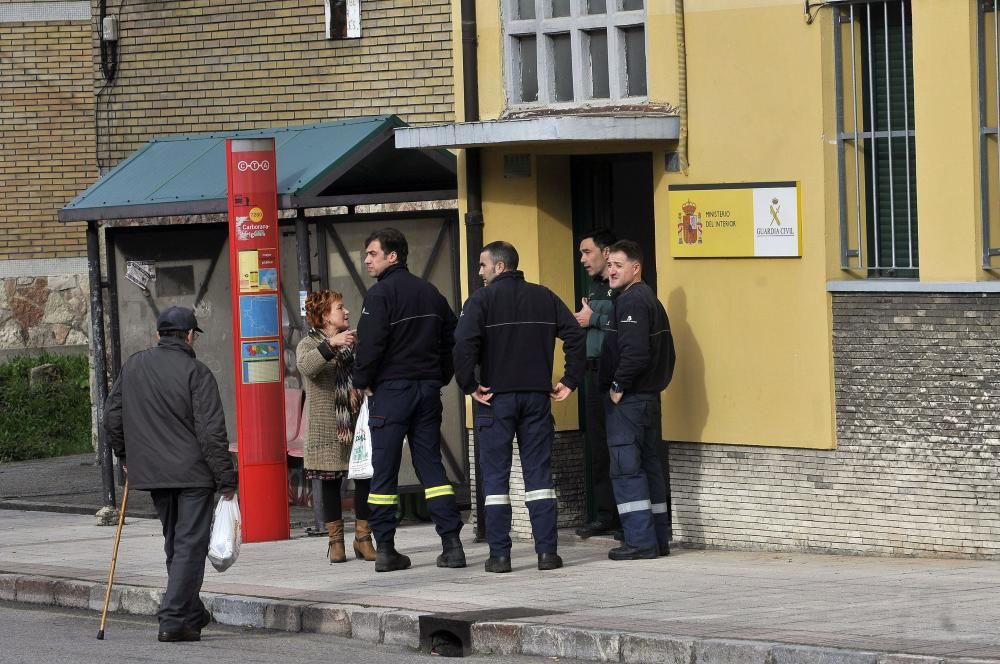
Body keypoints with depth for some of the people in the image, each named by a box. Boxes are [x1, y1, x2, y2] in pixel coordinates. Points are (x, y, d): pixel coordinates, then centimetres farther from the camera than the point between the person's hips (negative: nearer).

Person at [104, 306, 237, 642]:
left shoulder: (133, 366, 7)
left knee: (174, 544, 18)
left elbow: (112, 416, 13)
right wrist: (225, 478, -10)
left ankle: (191, 613, 26)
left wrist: (126, 456, 25)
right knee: (190, 545, -3)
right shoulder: (196, 372, -11)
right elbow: (211, 431, -14)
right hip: (194, 474, -6)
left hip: (152, 472, 6)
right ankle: (174, 619, -10)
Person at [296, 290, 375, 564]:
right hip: (328, 429, -4)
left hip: (358, 425, 4)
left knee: (364, 479, 0)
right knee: (330, 482, 1)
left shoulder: (354, 342, 16)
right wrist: (331, 345, -35)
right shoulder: (309, 344, 0)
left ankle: (363, 538, 9)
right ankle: (335, 540, 8)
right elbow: (306, 366, -23)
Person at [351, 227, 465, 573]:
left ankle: (385, 548, 0)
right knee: (431, 465, 7)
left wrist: (362, 381, -4)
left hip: (391, 389, -6)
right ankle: (451, 544, -1)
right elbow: (451, 337, 14)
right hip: (428, 389, 6)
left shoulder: (380, 293, -10)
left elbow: (371, 343, -17)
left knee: (384, 470, 0)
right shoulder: (430, 292, 12)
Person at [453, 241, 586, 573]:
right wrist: (569, 381, 6)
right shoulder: (544, 297, 8)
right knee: (539, 473, 7)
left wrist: (469, 386, -11)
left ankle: (499, 554, 0)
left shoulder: (482, 299, -5)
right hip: (536, 396, 3)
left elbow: (464, 343, -19)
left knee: (495, 477, 2)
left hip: (496, 397, -3)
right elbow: (576, 336, 2)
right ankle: (547, 551, 3)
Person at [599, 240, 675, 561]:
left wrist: (619, 386, -16)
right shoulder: (651, 300, 18)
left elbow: (635, 351, -25)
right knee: (649, 466, 12)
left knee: (626, 468, -8)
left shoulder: (632, 302, -14)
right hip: (649, 396, 10)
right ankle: (658, 539, 14)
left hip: (627, 400, -10)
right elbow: (666, 352, 22)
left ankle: (640, 540, -11)